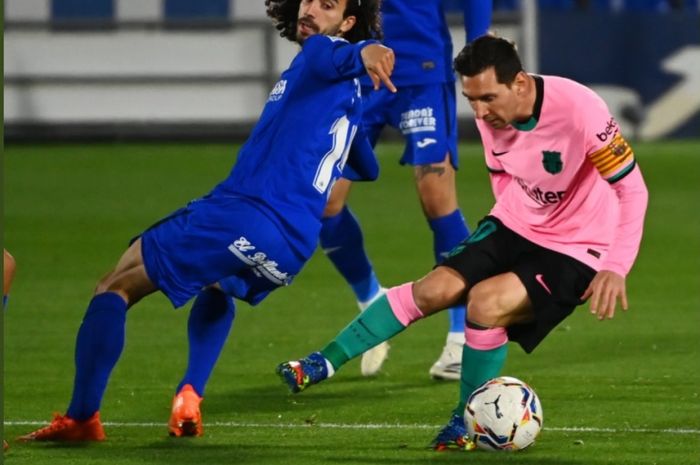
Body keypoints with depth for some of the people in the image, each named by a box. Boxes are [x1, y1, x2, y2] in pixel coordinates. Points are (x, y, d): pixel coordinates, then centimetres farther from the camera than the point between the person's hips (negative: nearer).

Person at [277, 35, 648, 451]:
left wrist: (615, 268, -31)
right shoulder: (492, 116, -9)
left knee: (486, 303, -25)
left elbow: (632, 189, -24)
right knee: (435, 288, -10)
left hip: (575, 251, -6)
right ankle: (325, 363, -1)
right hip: (515, 226, 6)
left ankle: (468, 424, -4)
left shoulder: (578, 109, -30)